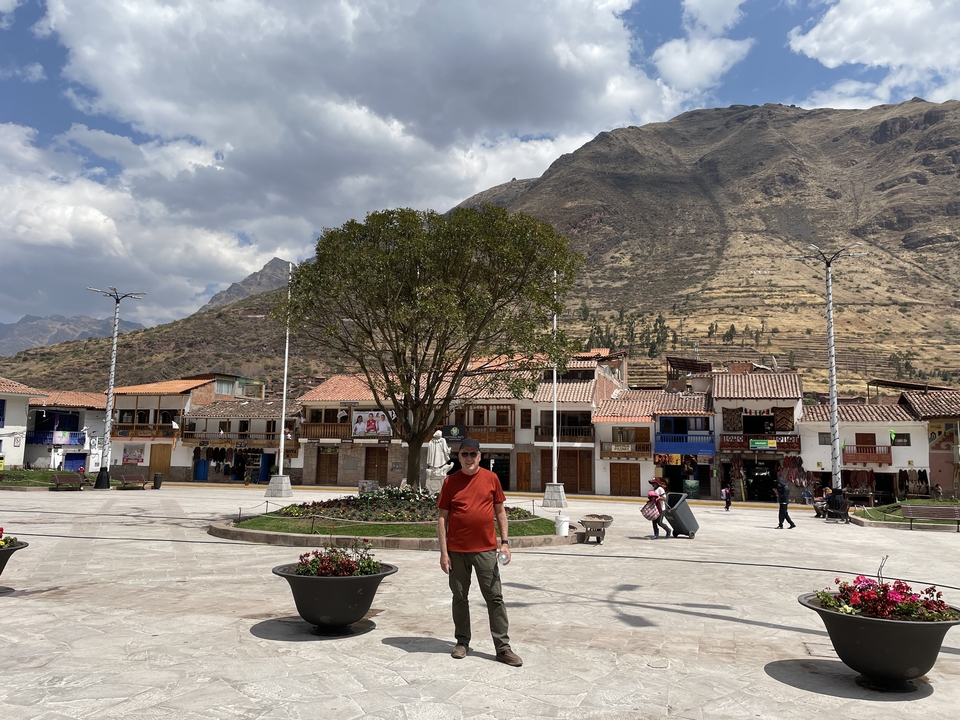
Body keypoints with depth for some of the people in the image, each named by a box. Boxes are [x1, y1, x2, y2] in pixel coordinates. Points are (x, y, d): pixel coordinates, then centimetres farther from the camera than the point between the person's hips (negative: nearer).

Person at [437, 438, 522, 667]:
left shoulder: (491, 478, 1)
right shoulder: (450, 481, -1)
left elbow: (500, 511, 8)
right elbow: (442, 517, 0)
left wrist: (505, 542, 1)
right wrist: (443, 552, -5)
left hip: (486, 549, 0)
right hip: (457, 551, 0)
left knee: (495, 598, 3)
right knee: (460, 598, 11)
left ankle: (503, 648, 10)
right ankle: (462, 642, 27)